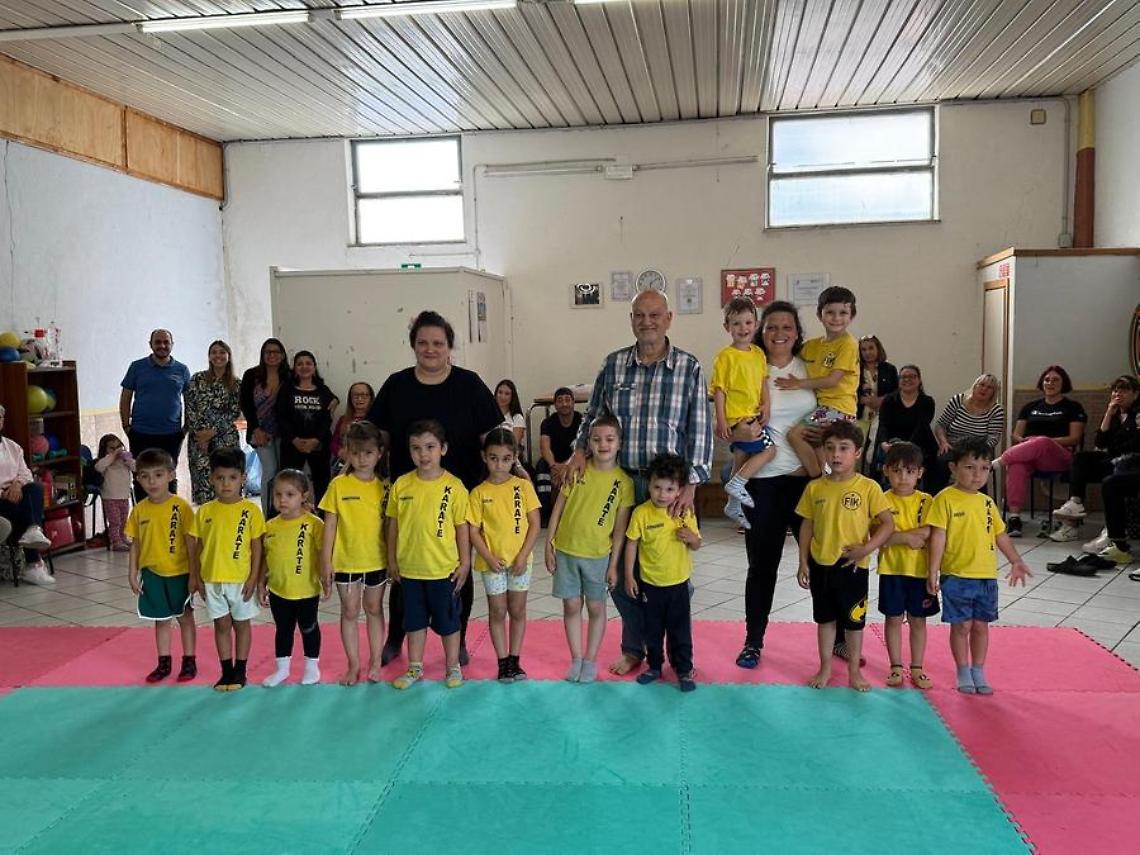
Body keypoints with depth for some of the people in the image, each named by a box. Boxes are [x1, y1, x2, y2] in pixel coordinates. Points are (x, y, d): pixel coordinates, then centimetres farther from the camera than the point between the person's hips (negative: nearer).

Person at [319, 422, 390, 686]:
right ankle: (353, 664, 21)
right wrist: (325, 560, -6)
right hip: (345, 561, -1)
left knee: (374, 609, 14)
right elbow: (330, 525, -4)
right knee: (349, 612, 10)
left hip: (376, 561, 1)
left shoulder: (384, 487, -3)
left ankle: (375, 663, 25)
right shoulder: (338, 485, -7)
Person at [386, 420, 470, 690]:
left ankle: (453, 666, 29)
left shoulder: (453, 486, -11)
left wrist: (465, 562, -4)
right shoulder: (401, 485, -4)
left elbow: (462, 526, -5)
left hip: (444, 568, -3)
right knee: (414, 619, 17)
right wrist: (392, 559, 7)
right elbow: (393, 524, 5)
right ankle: (415, 668, 33)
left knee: (447, 620, 11)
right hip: (410, 568, 3)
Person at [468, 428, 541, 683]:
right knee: (497, 612, 7)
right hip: (492, 562, -1)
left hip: (519, 560, 1)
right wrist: (489, 558, -15)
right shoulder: (479, 493, -4)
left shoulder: (523, 486, -4)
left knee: (517, 611, 11)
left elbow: (534, 524, -4)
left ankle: (514, 660, 23)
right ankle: (502, 662, 18)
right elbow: (473, 531, -4)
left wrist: (523, 556, -11)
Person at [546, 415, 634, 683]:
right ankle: (576, 659, 22)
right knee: (571, 606, 9)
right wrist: (549, 545, -1)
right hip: (566, 550, 1)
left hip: (598, 555, -1)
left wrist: (613, 564, -4)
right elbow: (558, 507, 1)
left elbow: (620, 526, -4)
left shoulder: (623, 481, -8)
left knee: (596, 608, 10)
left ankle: (591, 660, 25)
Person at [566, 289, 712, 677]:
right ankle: (633, 647, 29)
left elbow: (700, 430, -4)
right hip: (620, 482, 2)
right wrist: (580, 449, -5)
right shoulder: (613, 364, 5)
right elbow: (594, 414, 13)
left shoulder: (689, 367, -2)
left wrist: (691, 484, -11)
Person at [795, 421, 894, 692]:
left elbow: (888, 524, -8)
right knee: (825, 618, 15)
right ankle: (825, 668, 28)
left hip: (852, 566, -2)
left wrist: (867, 548, -19)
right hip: (820, 565, 3)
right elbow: (807, 525, 4)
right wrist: (803, 563, 1)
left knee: (853, 620, 10)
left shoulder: (868, 487, -9)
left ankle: (854, 671, 26)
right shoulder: (815, 487, -1)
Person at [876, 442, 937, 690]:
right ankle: (896, 667, 20)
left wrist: (896, 534, -17)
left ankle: (917, 668, 23)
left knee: (918, 620, 11)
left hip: (920, 569, 1)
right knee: (894, 619, 8)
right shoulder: (883, 501, -4)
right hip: (892, 569, -1)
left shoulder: (926, 501, 0)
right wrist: (909, 537, -15)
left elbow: (926, 532, -14)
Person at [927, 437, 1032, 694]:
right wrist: (933, 571, -15)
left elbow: (1000, 534, 19)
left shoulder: (987, 502, 8)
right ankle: (964, 673, 18)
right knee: (961, 625, 4)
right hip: (956, 576, -5)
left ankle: (979, 672, 25)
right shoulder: (945, 499, -9)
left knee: (981, 625, 12)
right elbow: (938, 536, -12)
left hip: (987, 577, 5)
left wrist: (1016, 561, 18)